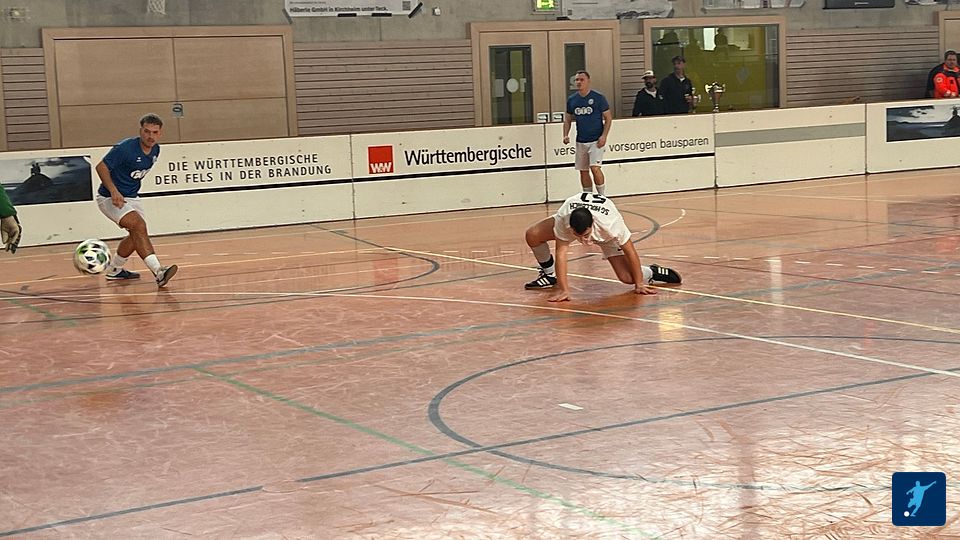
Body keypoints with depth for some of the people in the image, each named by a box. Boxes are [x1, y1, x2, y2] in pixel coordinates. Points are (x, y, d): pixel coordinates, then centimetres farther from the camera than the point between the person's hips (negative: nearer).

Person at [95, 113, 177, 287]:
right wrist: (113, 191, -33)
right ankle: (158, 272, -36)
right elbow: (101, 166, -22)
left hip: (131, 197, 9)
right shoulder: (125, 148, -24)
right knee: (139, 226, -26)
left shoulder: (155, 150, 0)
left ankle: (114, 270, 36)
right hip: (111, 198, -9)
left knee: (137, 236, 14)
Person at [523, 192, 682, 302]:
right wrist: (563, 289, -36)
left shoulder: (611, 224, -43)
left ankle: (652, 272, 17)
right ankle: (549, 275, 7)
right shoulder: (562, 219, -41)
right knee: (532, 235, -18)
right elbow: (561, 252, -33)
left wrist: (639, 284, -22)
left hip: (606, 235, -2)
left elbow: (630, 252, -29)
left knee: (627, 277, -17)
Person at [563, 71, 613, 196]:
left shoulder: (598, 97, -7)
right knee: (583, 171, 9)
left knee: (595, 168, -16)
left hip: (596, 140, -5)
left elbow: (608, 118, -4)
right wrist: (565, 135, -1)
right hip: (580, 141, 5)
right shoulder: (571, 99, 6)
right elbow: (567, 119, 16)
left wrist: (604, 136, -15)